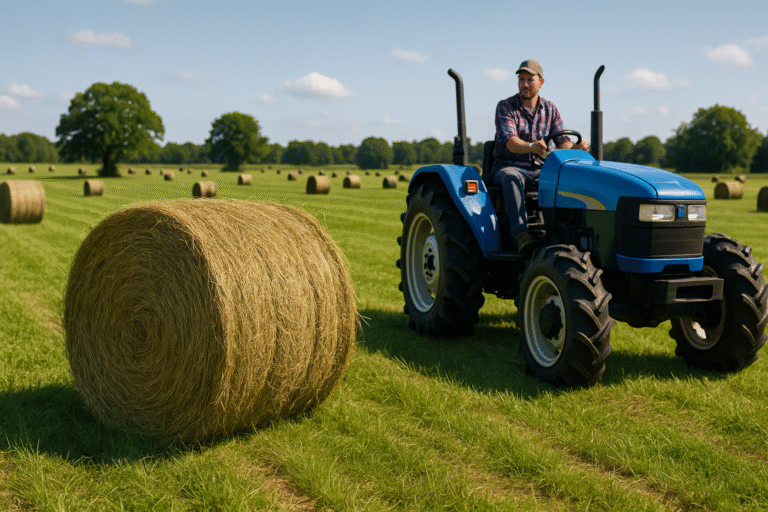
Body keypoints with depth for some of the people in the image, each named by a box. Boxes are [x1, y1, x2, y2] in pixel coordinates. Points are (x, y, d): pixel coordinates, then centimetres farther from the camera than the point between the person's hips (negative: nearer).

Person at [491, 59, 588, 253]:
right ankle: (520, 233, -51)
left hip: (539, 169, 4)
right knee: (512, 178, -39)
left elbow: (562, 142, 0)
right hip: (508, 167, -4)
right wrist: (531, 147, -42)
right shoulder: (505, 107, -4)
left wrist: (575, 147, -24)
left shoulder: (550, 109, 10)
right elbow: (510, 142, -20)